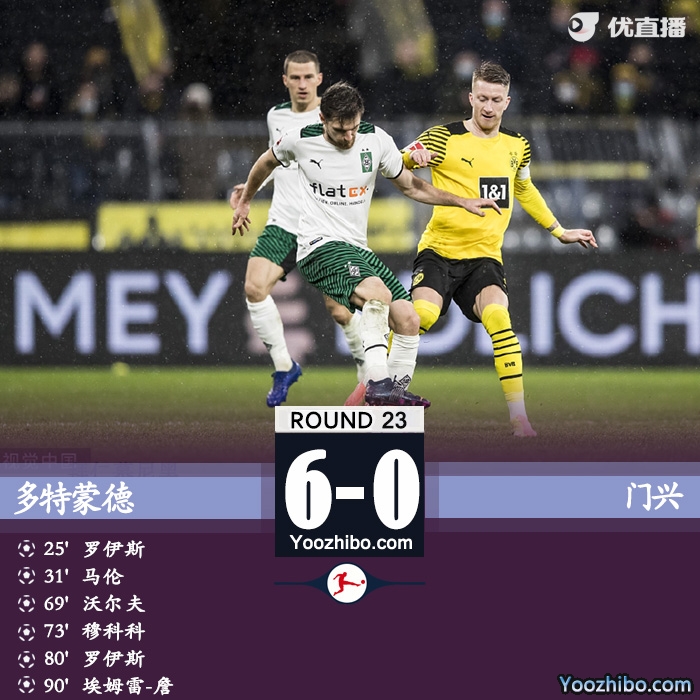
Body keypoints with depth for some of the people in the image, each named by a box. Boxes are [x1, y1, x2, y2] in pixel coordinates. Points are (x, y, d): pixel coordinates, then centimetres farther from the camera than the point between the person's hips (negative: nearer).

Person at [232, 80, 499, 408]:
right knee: (377, 293, -33)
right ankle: (377, 383, -34)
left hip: (358, 249, 6)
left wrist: (463, 202, 8)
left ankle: (395, 392, 17)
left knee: (408, 319, -3)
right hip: (321, 246, -6)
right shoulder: (300, 141, -6)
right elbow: (267, 161, 17)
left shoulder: (376, 140, 1)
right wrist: (245, 200, 30)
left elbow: (409, 186, 14)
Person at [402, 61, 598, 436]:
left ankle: (518, 415, -23)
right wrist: (414, 155, -32)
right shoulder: (445, 138, -4)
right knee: (422, 313, -27)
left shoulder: (516, 145, 11)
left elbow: (524, 190, 30)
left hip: (484, 255, 2)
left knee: (497, 316, -25)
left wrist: (560, 231, 31)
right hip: (439, 250, -2)